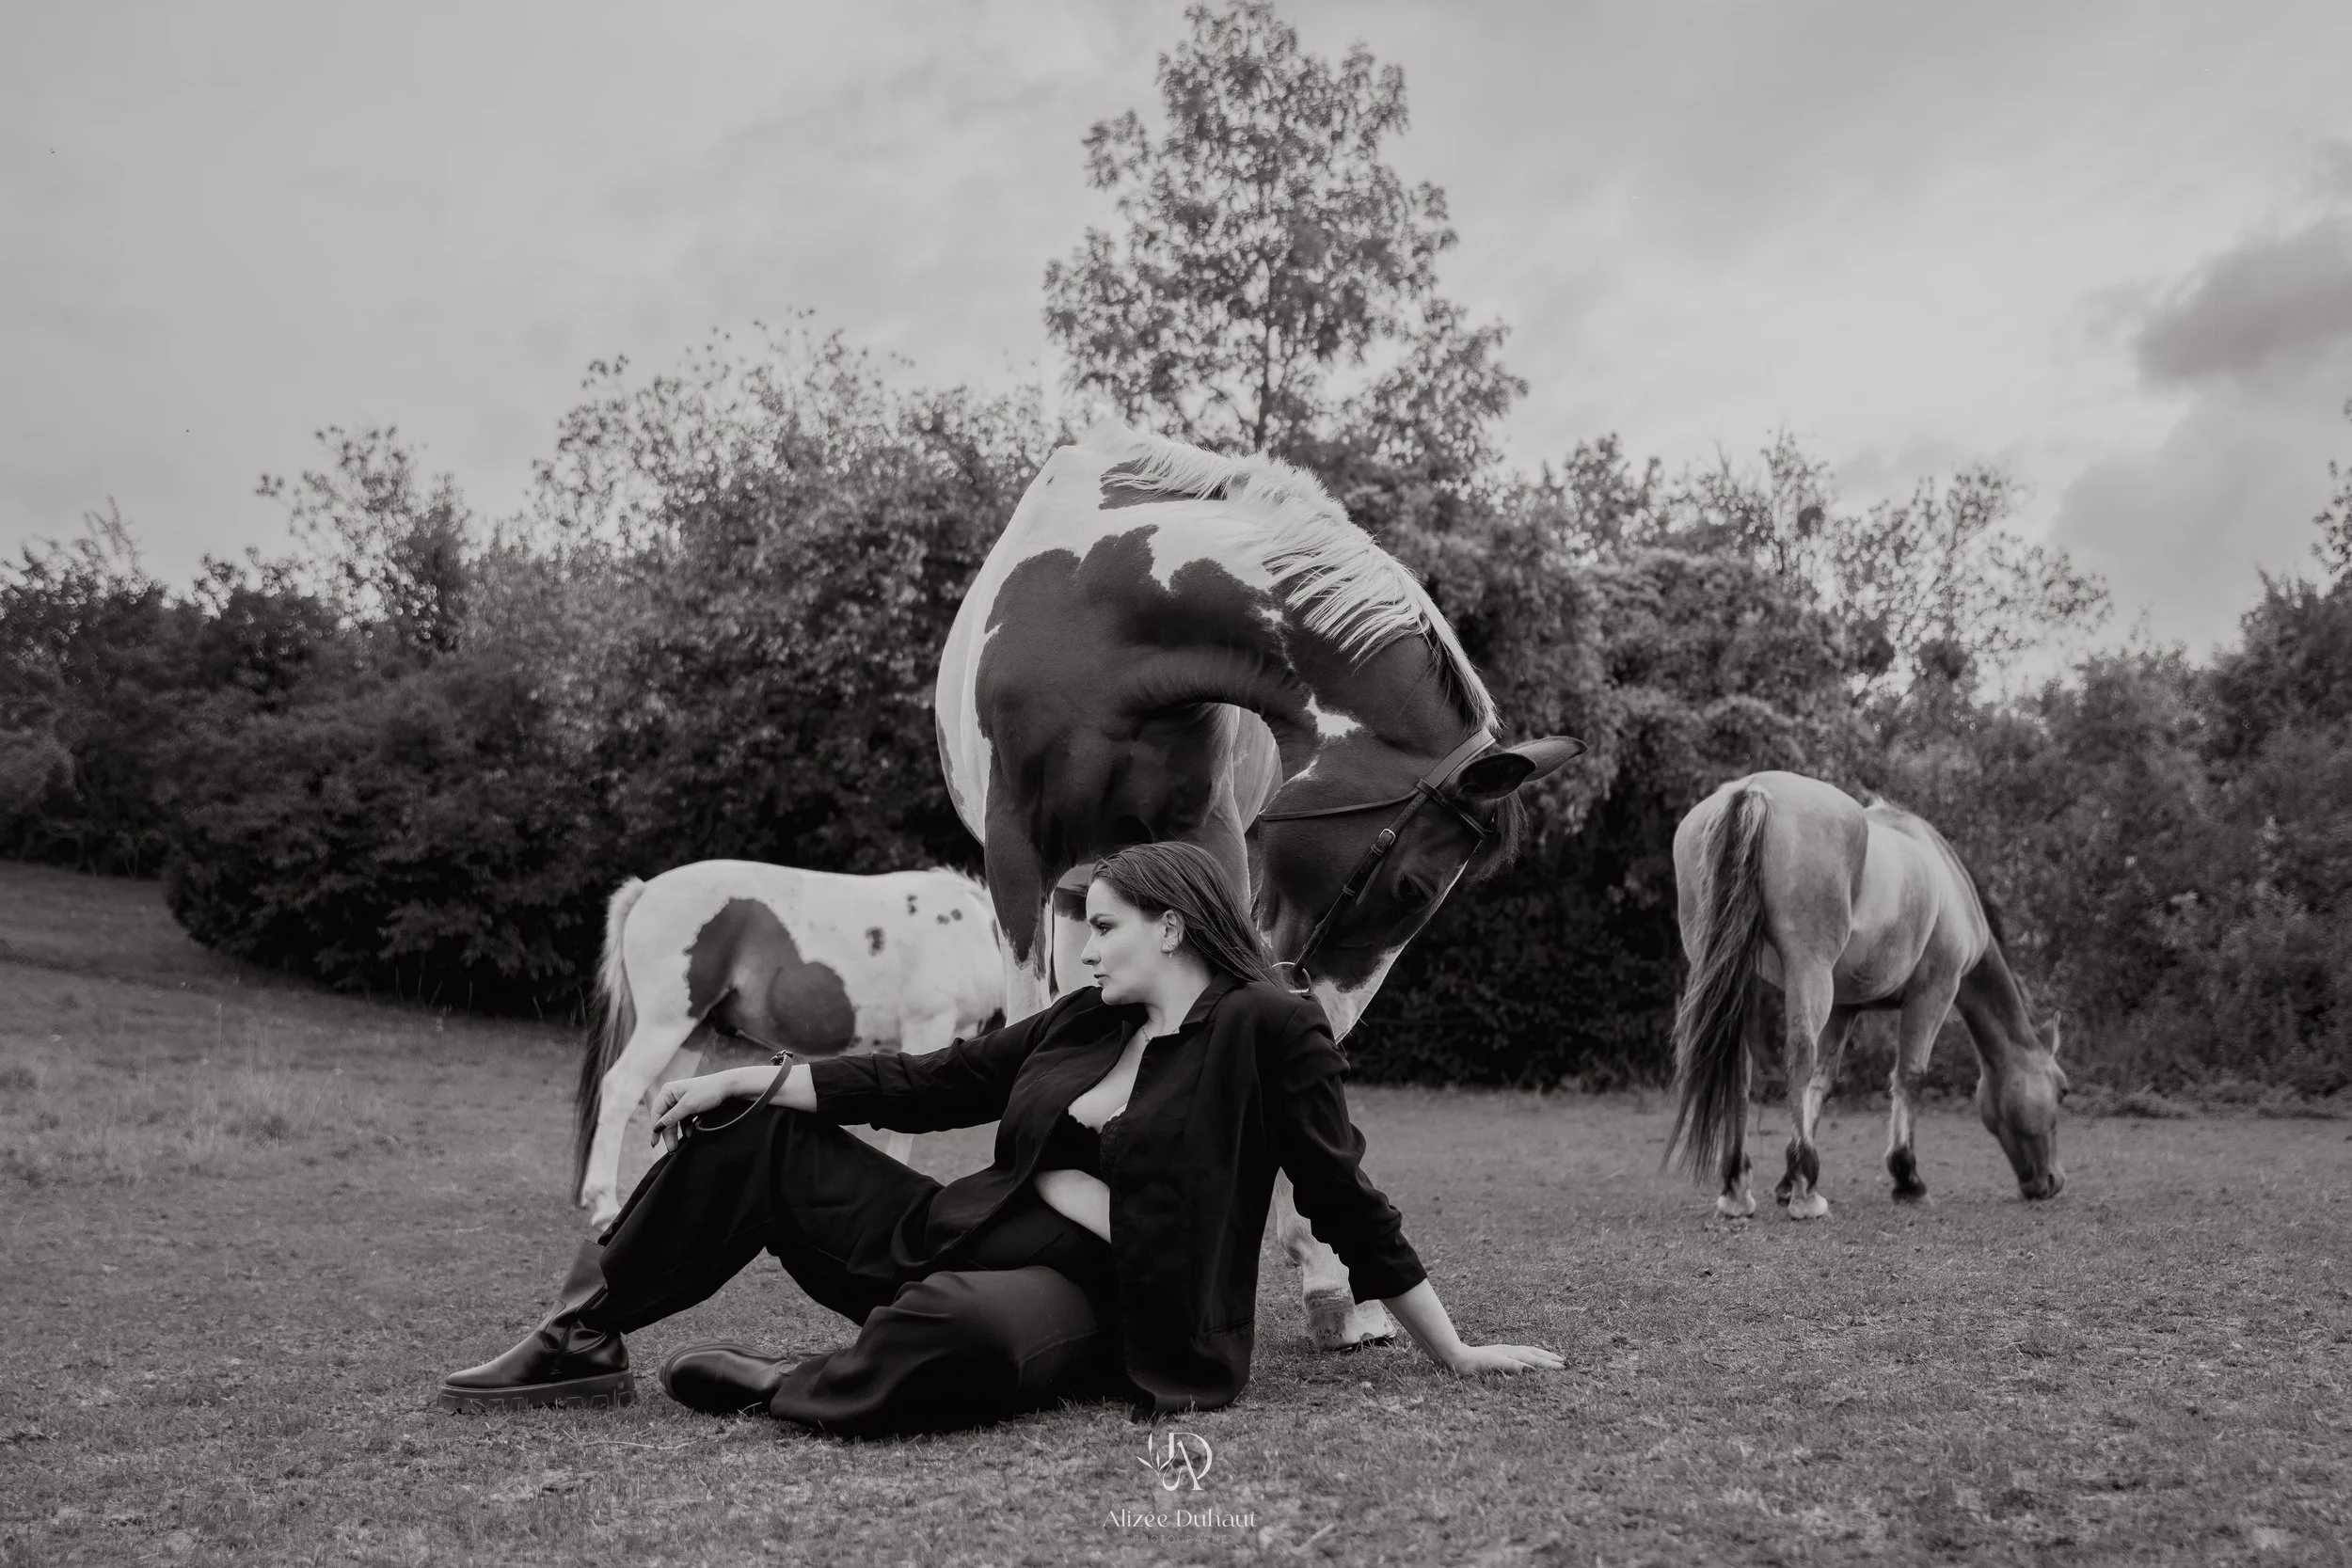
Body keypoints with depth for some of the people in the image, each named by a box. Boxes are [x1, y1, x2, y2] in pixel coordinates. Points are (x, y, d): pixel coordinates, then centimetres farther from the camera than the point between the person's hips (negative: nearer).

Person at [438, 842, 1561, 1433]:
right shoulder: (1084, 1022, 12)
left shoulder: (1266, 1028, -8)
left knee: (952, 1329, -42)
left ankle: (785, 1389, -11)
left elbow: (1346, 1202, -5)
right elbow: (929, 1086, 11)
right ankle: (582, 1345, 10)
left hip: (1085, 1296, -7)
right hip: (963, 1237, 8)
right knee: (754, 1141, 3)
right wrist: (750, 1078, 7)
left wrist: (1453, 1355, -3)